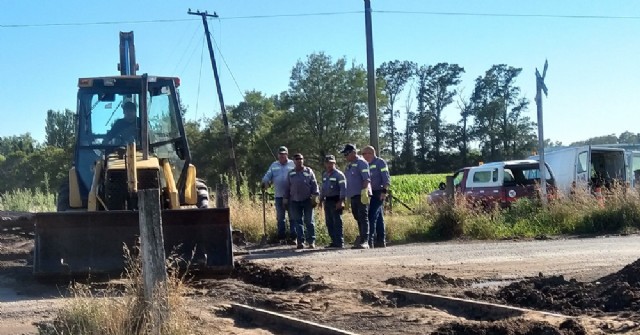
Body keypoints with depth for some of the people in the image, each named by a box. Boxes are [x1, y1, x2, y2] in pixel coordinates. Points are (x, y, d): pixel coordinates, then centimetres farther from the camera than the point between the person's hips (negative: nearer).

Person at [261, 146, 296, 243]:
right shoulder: (274, 165, 11)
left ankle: (293, 237, 5)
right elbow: (267, 176, 6)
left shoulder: (293, 165, 2)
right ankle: (282, 238, 14)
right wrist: (265, 183, -14)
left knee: (292, 217, 1)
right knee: (280, 218, 8)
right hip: (279, 196, 3)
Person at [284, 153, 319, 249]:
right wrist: (286, 198, 11)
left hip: (307, 200, -2)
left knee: (309, 221, -1)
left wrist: (315, 196, -6)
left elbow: (314, 184, 2)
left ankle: (311, 241, 3)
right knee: (298, 222, 1)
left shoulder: (308, 171, 5)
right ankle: (300, 241, 5)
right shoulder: (291, 173, 12)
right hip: (295, 201, 2)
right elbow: (288, 187, 16)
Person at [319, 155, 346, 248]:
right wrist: (321, 200, 19)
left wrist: (341, 201, -20)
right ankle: (334, 241, 14)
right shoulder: (324, 175, 16)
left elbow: (343, 188, -13)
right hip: (327, 200, 8)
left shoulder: (339, 174, -8)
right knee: (329, 222, 8)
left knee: (337, 222, -8)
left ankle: (340, 242, -6)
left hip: (336, 200, -8)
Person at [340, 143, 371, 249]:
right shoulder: (349, 165, 19)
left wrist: (364, 193, -25)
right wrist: (347, 196, 23)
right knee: (358, 218, 11)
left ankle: (364, 241, -13)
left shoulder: (361, 163, -8)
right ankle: (362, 238, 18)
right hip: (353, 196, 9)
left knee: (363, 218, -10)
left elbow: (366, 179, -17)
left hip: (361, 195, -9)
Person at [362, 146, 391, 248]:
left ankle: (369, 240, -19)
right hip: (371, 194, 8)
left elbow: (386, 178, -12)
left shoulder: (380, 162, -5)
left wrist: (384, 191, -20)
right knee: (379, 218, 9)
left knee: (372, 216, -15)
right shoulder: (368, 165, 18)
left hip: (378, 193, -8)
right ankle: (380, 241, 11)